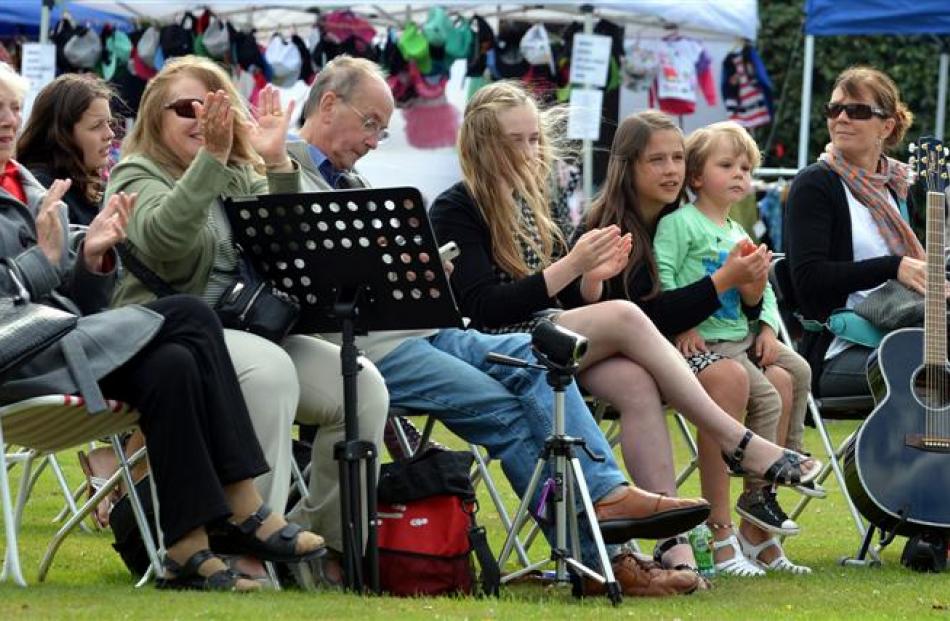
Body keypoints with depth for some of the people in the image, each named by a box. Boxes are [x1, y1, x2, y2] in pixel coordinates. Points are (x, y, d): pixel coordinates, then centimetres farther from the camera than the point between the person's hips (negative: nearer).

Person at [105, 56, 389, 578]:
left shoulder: (240, 178, 20)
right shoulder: (138, 177, 2)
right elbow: (163, 239, -21)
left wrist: (278, 164, -6)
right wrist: (210, 158, -29)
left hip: (247, 330, 7)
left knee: (362, 384, -14)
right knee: (269, 369, -36)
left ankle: (332, 541, -7)